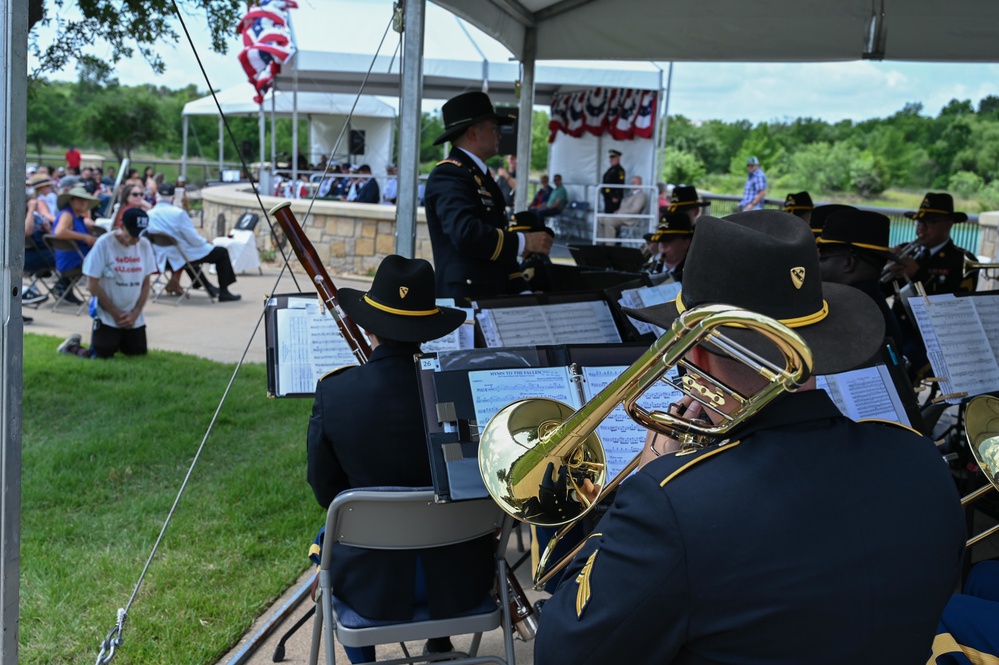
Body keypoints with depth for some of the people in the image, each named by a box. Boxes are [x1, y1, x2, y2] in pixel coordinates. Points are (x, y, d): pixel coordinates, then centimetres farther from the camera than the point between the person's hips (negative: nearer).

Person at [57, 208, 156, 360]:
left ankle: (117, 340, 34)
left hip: (134, 318, 4)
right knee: (101, 355, -8)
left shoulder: (144, 245, -1)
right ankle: (72, 345, 22)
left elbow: (146, 283, 5)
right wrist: (115, 313, -10)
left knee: (138, 353, 5)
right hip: (107, 316, -4)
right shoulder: (104, 244, -13)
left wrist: (135, 313, -5)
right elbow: (92, 284, -11)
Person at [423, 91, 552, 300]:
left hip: (493, 297, 9)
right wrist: (524, 242, -18)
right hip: (464, 298, -9)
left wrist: (521, 291, 14)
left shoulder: (481, 176, 20)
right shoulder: (447, 175, -10)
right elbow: (466, 234, -26)